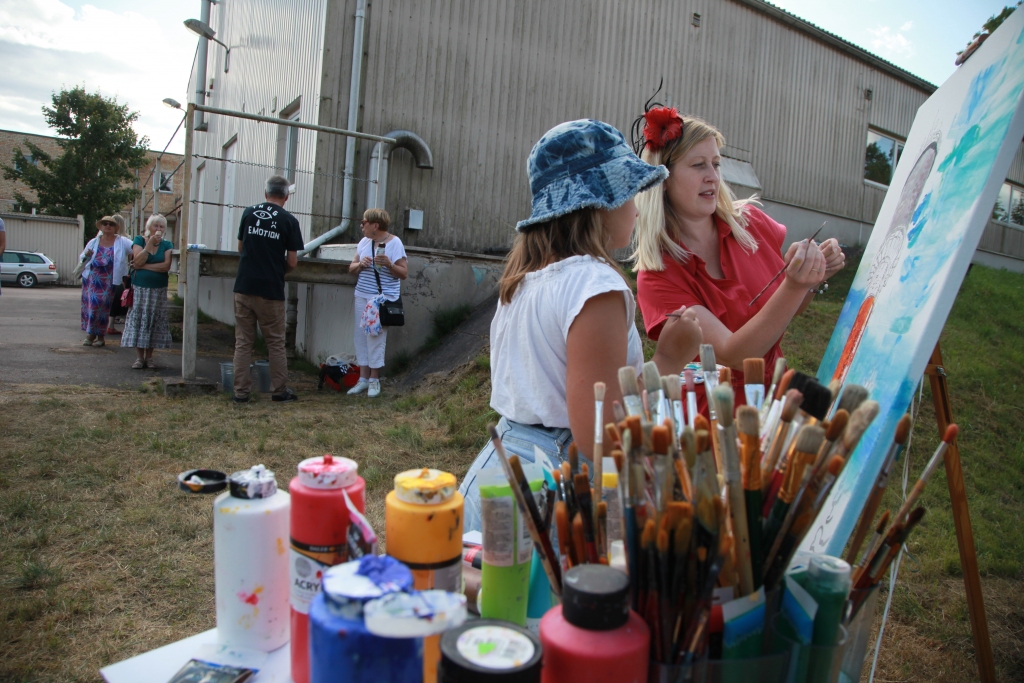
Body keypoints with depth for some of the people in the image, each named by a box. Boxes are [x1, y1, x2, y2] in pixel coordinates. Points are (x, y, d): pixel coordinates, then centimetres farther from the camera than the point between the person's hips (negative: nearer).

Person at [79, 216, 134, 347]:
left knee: (103, 305, -4)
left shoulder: (122, 242, 4)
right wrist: (86, 255, -4)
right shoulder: (94, 242, 13)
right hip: (92, 278, 3)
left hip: (109, 280, -3)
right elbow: (81, 257, 17)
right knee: (91, 304, 3)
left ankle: (100, 336, 6)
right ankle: (90, 334, 12)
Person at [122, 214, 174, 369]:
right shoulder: (139, 240, 3)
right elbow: (138, 261, -13)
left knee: (154, 321, 2)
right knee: (137, 319, -1)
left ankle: (149, 356, 10)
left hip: (158, 289, 1)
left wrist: (144, 266, -13)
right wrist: (150, 243, -15)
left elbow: (166, 266, -11)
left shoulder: (167, 245, 4)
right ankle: (139, 357, 3)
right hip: (139, 288, -1)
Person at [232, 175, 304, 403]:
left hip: (244, 287, 3)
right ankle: (280, 390, 15)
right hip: (271, 290, -2)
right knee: (275, 342, 8)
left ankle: (241, 391, 10)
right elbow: (292, 261, -5)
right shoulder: (289, 221, -5)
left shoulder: (248, 213, 4)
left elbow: (240, 247, 14)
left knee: (243, 341, 8)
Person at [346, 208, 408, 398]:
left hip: (383, 298, -6)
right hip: (362, 295, 6)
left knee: (375, 337, -5)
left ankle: (374, 380, 8)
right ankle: (363, 378, 16)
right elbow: (351, 267, 15)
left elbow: (404, 273, -7)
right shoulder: (364, 241, 10)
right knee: (361, 336, 7)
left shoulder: (394, 243, -8)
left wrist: (389, 264, -24)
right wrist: (360, 264, -6)